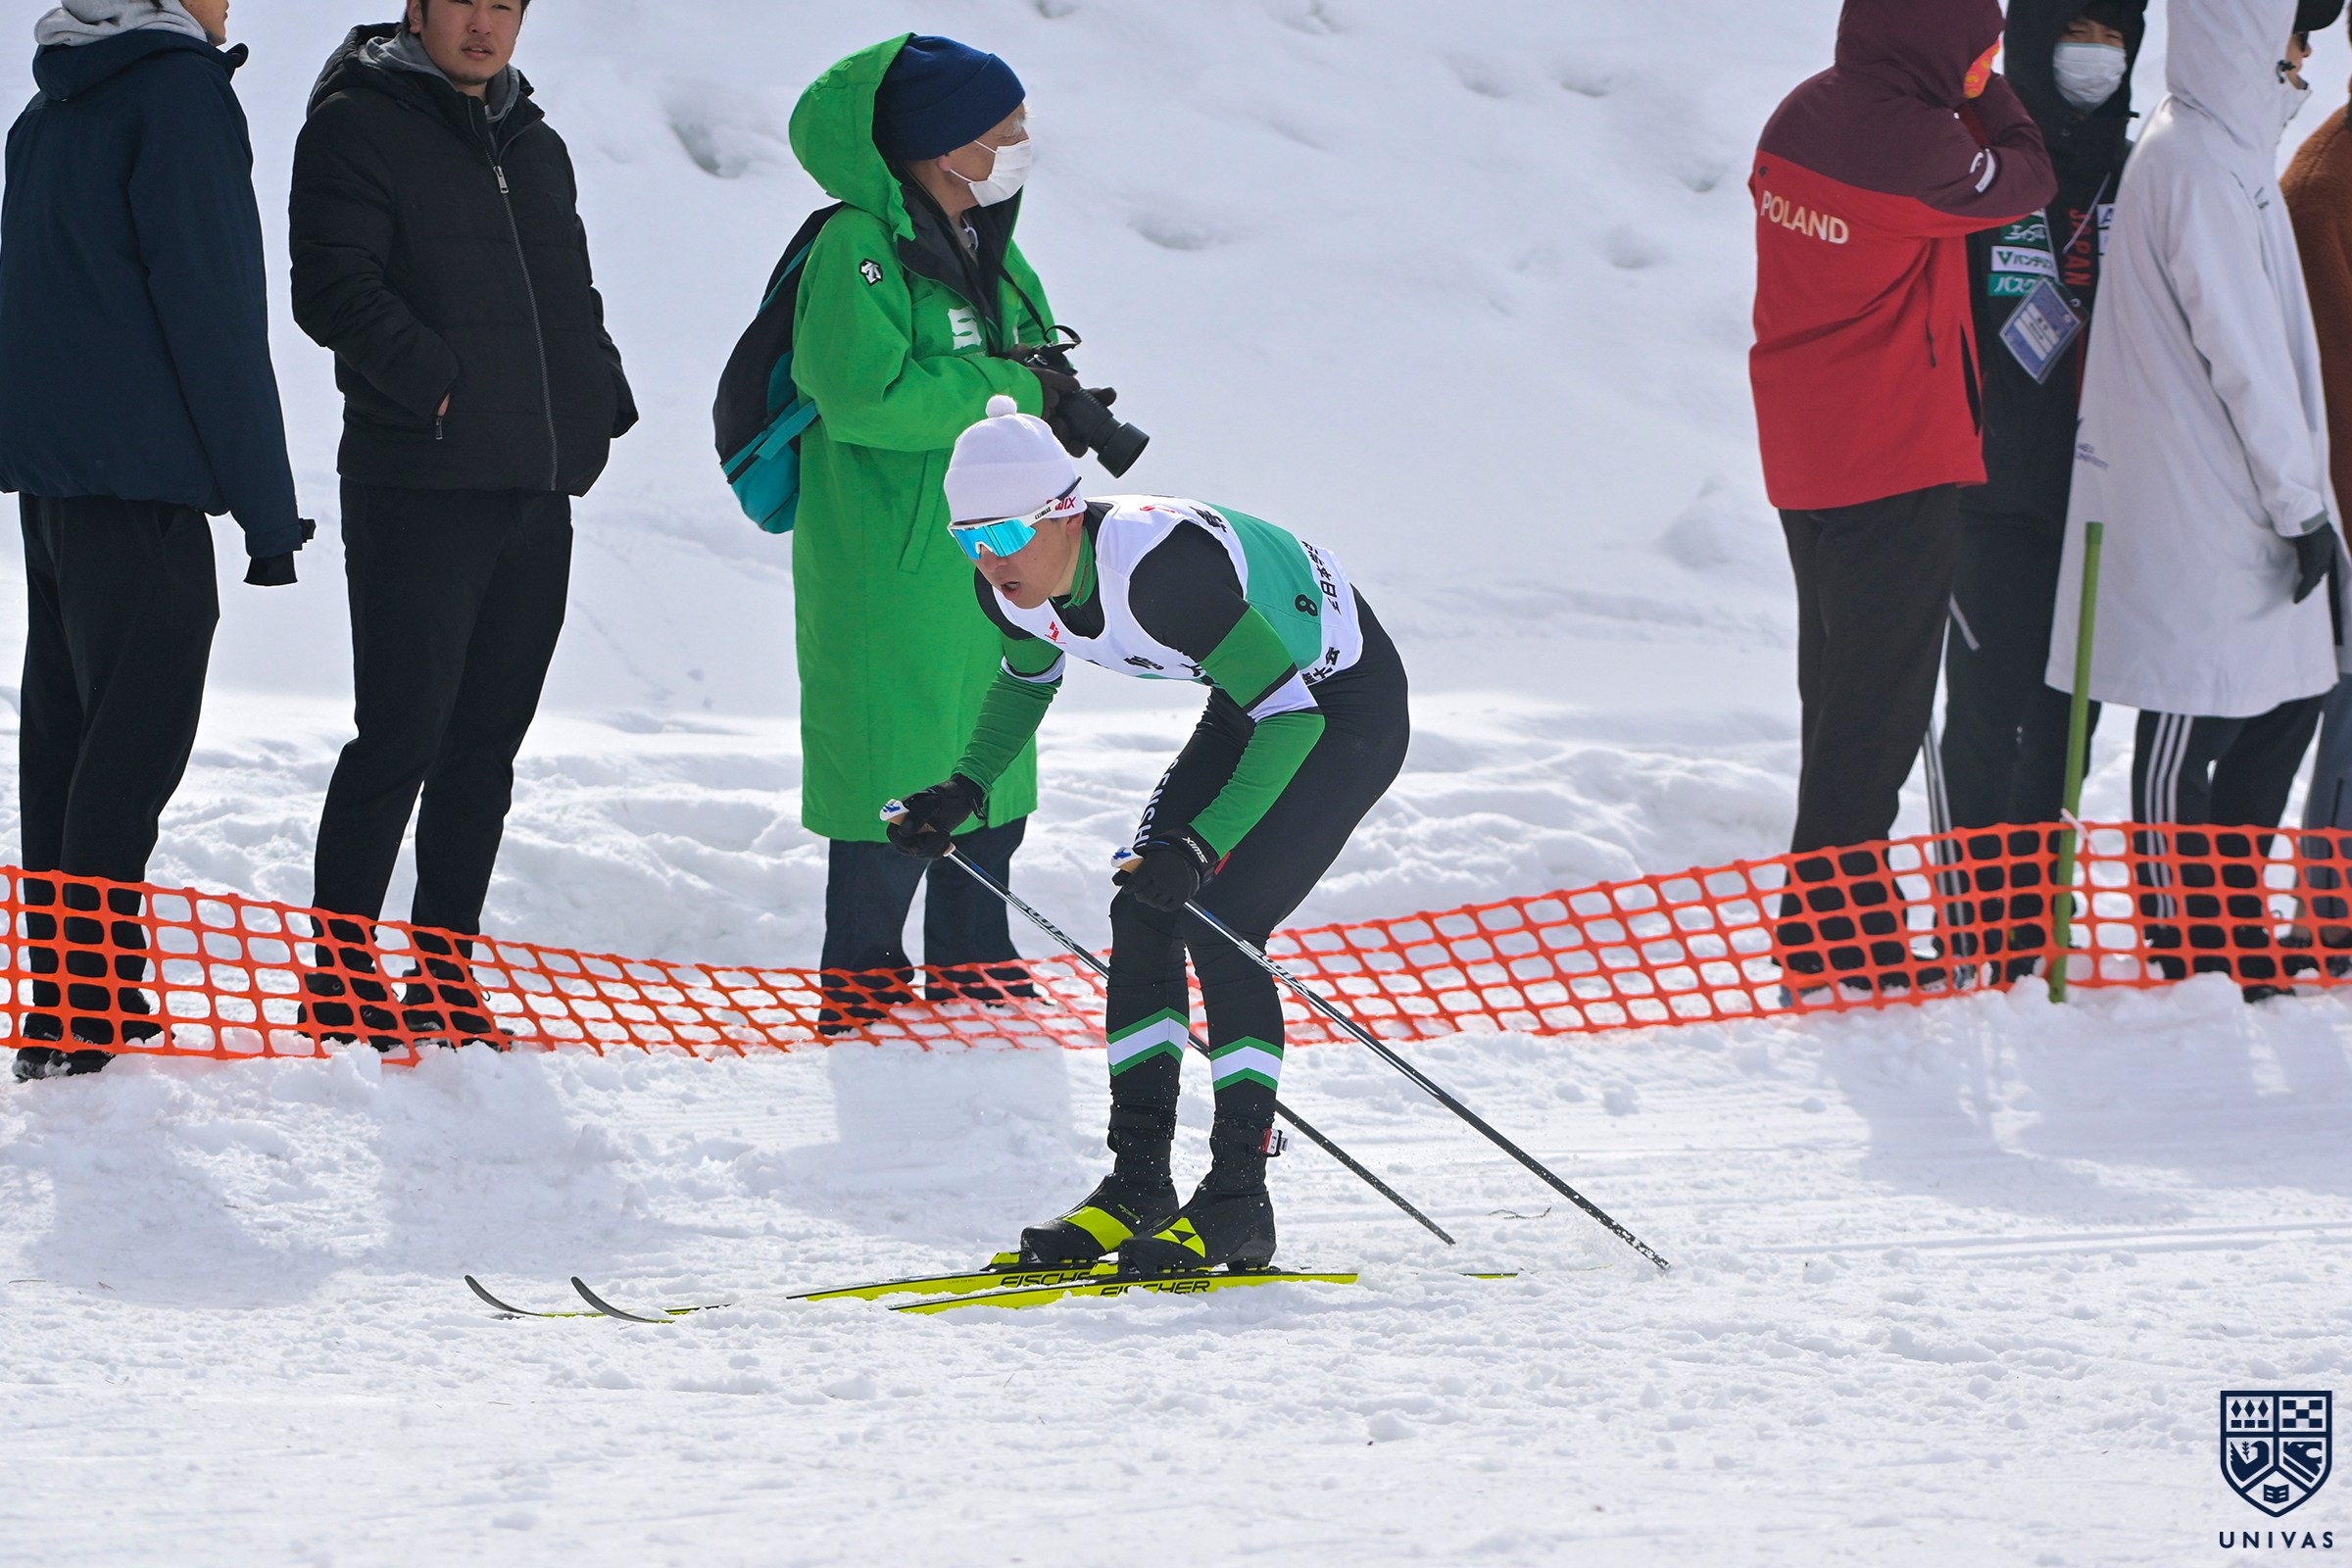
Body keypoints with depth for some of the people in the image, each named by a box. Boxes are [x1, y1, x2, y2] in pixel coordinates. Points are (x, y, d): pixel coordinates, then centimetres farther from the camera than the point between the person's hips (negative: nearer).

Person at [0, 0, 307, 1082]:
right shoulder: (178, 89, -11)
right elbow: (211, 306, -15)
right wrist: (267, 505, -11)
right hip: (140, 468, -9)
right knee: (137, 737, -7)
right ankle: (94, 1012, -10)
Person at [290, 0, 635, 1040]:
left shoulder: (534, 145, 20)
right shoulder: (358, 126, -3)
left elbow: (574, 299, 28)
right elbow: (333, 288, -13)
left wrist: (600, 398, 11)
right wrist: (431, 379, -22)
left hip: (536, 495, 7)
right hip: (417, 488, -7)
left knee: (484, 749, 9)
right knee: (401, 738, -9)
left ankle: (446, 981, 15)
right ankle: (340, 982, -3)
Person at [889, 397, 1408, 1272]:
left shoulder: (1161, 565, -38)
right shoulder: (1013, 585, -13)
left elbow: (1293, 716, -35)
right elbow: (1028, 677, 12)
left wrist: (1202, 847, -41)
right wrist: (965, 791, -2)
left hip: (1345, 704, -8)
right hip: (1255, 701, 8)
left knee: (1218, 925, -18)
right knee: (1143, 914, -4)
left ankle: (1239, 1205, -13)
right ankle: (1137, 1184, 2)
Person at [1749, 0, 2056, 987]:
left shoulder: (1800, 117, 3)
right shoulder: (1916, 141, -21)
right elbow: (2027, 182, -5)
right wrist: (1981, 88, 6)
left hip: (1803, 454, 8)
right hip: (1898, 461, -8)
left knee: (1839, 687, 18)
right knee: (1877, 705, -3)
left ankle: (1822, 927, 25)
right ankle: (1843, 940, -3)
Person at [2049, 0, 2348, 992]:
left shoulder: (2228, 154, 17)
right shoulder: (2199, 165, -16)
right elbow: (2242, 353, -17)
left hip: (2238, 497, 10)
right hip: (2200, 504, -10)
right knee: (2193, 725, -3)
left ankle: (2230, 928, 20)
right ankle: (2193, 950, 2)